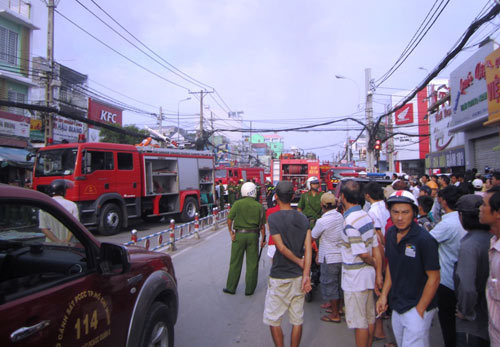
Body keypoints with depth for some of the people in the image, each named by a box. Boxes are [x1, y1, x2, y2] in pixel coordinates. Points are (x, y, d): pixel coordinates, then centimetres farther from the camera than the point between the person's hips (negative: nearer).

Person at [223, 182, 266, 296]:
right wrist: (263, 238, 6)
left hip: (239, 234, 0)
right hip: (253, 235, 1)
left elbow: (229, 219, -9)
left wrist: (231, 232, 0)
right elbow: (262, 225, -1)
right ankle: (249, 289, 16)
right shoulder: (259, 206, -2)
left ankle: (231, 287, 20)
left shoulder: (237, 204, -5)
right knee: (252, 263, 9)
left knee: (235, 262, 10)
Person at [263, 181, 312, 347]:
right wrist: (306, 274, -9)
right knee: (297, 320, 14)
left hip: (279, 277, -5)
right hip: (298, 276, 5)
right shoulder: (303, 218, 2)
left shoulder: (273, 218, -12)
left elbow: (281, 247, -17)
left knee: (273, 320, 10)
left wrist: (299, 262, -4)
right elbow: (308, 248, -7)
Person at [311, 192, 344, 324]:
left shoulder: (322, 221, -20)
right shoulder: (341, 217, 0)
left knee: (329, 285, 7)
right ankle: (337, 307, 36)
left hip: (329, 258, -7)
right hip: (342, 256, 7)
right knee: (338, 284, 21)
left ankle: (335, 315, 17)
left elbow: (313, 237, -7)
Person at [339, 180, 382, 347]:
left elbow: (363, 254, -22)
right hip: (368, 276, 9)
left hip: (355, 279, -9)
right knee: (369, 318, 20)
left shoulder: (350, 222, -23)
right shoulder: (366, 216, 4)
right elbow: (376, 248, 6)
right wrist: (379, 273, 8)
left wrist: (374, 264, -1)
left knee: (359, 322, 5)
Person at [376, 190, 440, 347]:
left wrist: (419, 309, -14)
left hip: (417, 307, -6)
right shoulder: (390, 234, -2)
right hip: (397, 307, 7)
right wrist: (384, 295, 7)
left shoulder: (424, 240, -21)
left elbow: (434, 278, -17)